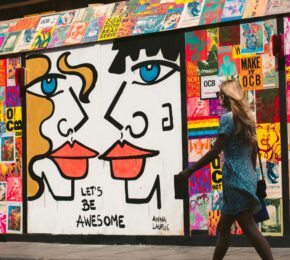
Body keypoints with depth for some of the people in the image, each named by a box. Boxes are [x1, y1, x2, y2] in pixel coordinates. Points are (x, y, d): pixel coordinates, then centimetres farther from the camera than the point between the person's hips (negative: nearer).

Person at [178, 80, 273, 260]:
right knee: (223, 228, 17)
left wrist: (190, 171, -9)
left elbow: (214, 152, -15)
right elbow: (254, 151, 19)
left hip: (235, 179, -9)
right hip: (247, 177, 9)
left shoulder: (228, 118, -11)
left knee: (249, 228, -10)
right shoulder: (247, 118, 13)